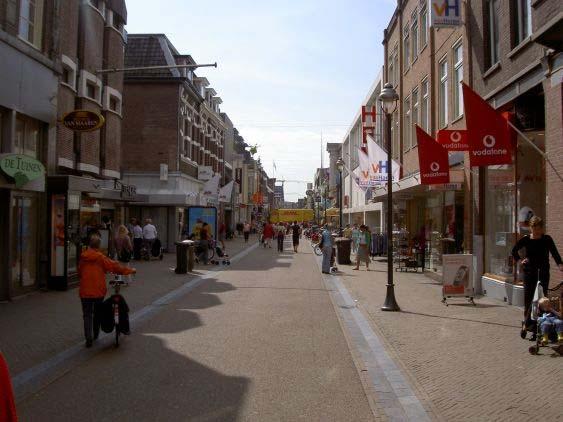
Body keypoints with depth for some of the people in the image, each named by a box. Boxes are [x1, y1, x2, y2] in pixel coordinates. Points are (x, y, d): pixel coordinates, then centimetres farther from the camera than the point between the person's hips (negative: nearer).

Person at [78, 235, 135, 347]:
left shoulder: (83, 258, 1)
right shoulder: (101, 258, -9)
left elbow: (79, 273, 10)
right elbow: (115, 266, -8)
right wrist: (130, 270, 2)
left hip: (85, 291, 1)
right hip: (99, 291, -1)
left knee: (87, 315, 8)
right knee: (98, 313, 19)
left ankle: (88, 338, -4)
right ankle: (95, 335, 30)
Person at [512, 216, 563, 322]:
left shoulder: (547, 239, -1)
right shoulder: (526, 239, 1)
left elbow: (554, 253, -8)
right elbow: (514, 250, 14)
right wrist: (519, 260, 3)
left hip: (543, 271, -1)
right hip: (529, 271, 1)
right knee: (528, 295, 3)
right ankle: (527, 318, 13)